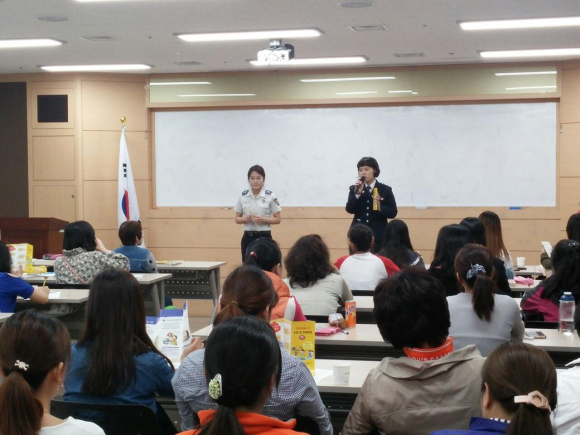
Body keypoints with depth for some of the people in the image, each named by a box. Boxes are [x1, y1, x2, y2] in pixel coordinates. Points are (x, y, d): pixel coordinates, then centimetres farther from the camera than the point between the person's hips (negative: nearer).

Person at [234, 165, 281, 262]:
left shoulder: (270, 196, -3)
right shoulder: (243, 196, 4)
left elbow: (278, 219, -1)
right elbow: (237, 219, 9)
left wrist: (264, 219, -17)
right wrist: (244, 219, -12)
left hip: (264, 237, -2)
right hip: (248, 237, 2)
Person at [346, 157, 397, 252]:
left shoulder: (385, 190, 4)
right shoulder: (354, 189, 7)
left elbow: (393, 213, 2)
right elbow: (349, 210, -4)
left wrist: (380, 207, -15)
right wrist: (357, 193, -15)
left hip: (378, 236, -1)